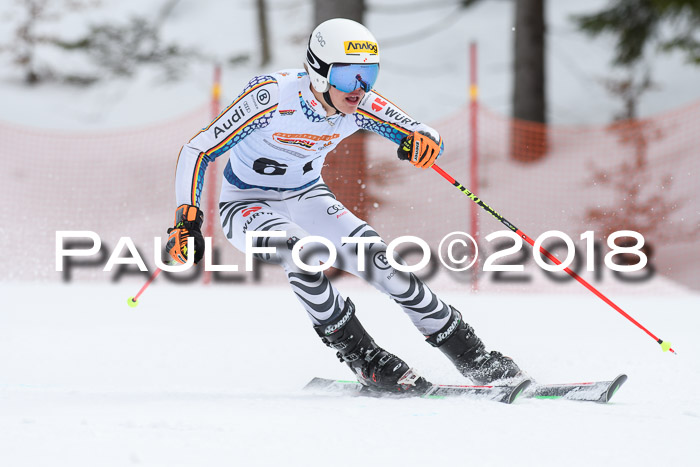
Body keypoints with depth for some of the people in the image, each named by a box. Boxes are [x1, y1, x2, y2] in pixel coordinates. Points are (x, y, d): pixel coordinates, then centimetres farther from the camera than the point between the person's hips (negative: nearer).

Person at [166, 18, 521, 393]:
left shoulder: (361, 105, -17)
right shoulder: (272, 97, -30)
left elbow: (428, 136, -13)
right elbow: (197, 151, -27)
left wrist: (424, 143, -38)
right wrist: (187, 221, -35)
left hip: (308, 198, 4)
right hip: (247, 204, -4)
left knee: (378, 261, -14)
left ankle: (473, 358, -3)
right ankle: (364, 360, -20)